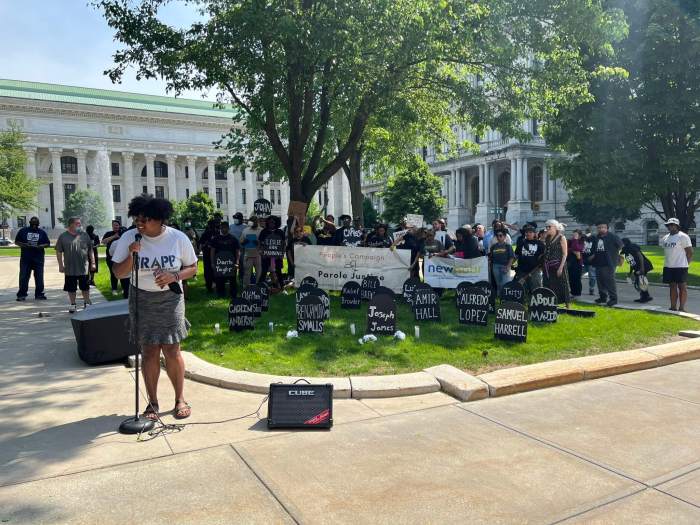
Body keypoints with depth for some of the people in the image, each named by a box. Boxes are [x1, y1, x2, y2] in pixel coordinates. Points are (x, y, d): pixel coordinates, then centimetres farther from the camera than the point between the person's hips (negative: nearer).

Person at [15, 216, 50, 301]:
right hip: (25, 258, 0)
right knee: (23, 277, -1)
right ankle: (21, 295, 6)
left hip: (38, 258, 1)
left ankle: (39, 294, 10)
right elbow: (16, 241, 8)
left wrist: (40, 246, -12)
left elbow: (48, 244, 7)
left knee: (39, 277, 2)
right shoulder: (23, 231, 6)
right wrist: (24, 245, -11)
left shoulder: (42, 232, 8)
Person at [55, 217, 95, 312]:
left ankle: (87, 303, 21)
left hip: (84, 267, 1)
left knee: (85, 287, 7)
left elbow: (90, 250, 8)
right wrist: (61, 265, -4)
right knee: (71, 288, 8)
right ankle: (72, 304, 21)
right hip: (70, 269, -1)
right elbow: (59, 252, 0)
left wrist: (92, 262, 4)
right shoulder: (63, 237, -1)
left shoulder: (85, 235, 4)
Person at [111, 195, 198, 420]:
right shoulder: (129, 238, -7)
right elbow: (119, 273, -4)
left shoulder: (178, 238, -7)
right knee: (149, 352, 4)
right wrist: (131, 255, -22)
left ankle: (180, 399, 17)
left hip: (170, 298, -1)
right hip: (142, 299, 1)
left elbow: (192, 268, 1)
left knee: (172, 351, 1)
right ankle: (152, 403, 17)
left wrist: (174, 276, -18)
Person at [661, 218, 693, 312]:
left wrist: (685, 263, -5)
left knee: (682, 287, -1)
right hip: (668, 267, 7)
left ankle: (682, 308, 2)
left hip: (680, 267, -7)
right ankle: (673, 307, 17)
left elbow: (690, 252, -8)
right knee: (672, 287, 11)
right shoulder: (665, 238, 13)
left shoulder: (683, 237, -8)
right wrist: (668, 262, 13)